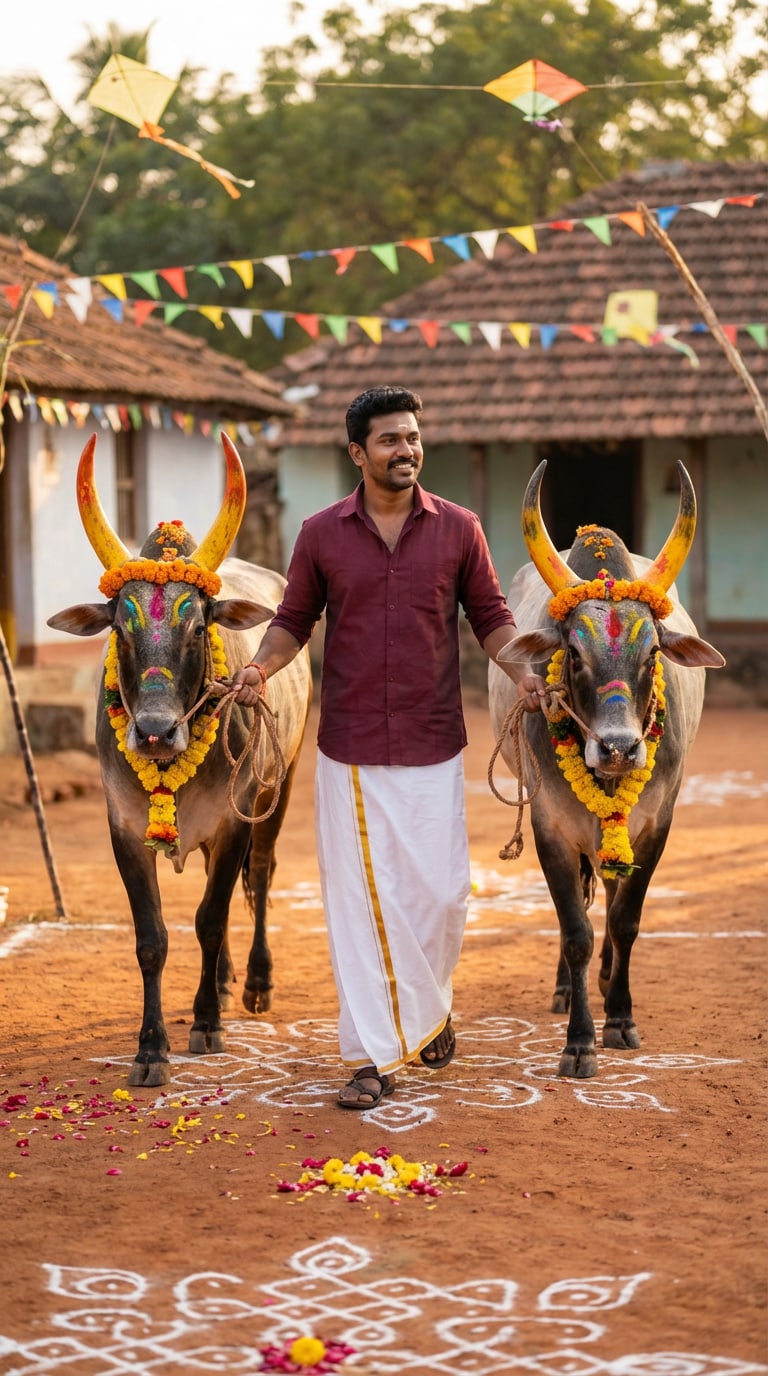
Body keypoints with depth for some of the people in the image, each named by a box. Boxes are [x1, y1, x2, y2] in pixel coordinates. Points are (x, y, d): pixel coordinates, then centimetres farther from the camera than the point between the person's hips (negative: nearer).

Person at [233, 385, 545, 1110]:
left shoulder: (458, 528, 3)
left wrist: (521, 672, -9)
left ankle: (429, 1006, 32)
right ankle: (372, 1056, 8)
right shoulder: (321, 533, 2)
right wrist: (262, 666, -10)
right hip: (348, 749, 0)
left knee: (440, 889, 2)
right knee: (357, 897, 0)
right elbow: (294, 618, 8)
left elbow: (489, 614, 8)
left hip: (433, 748, 0)